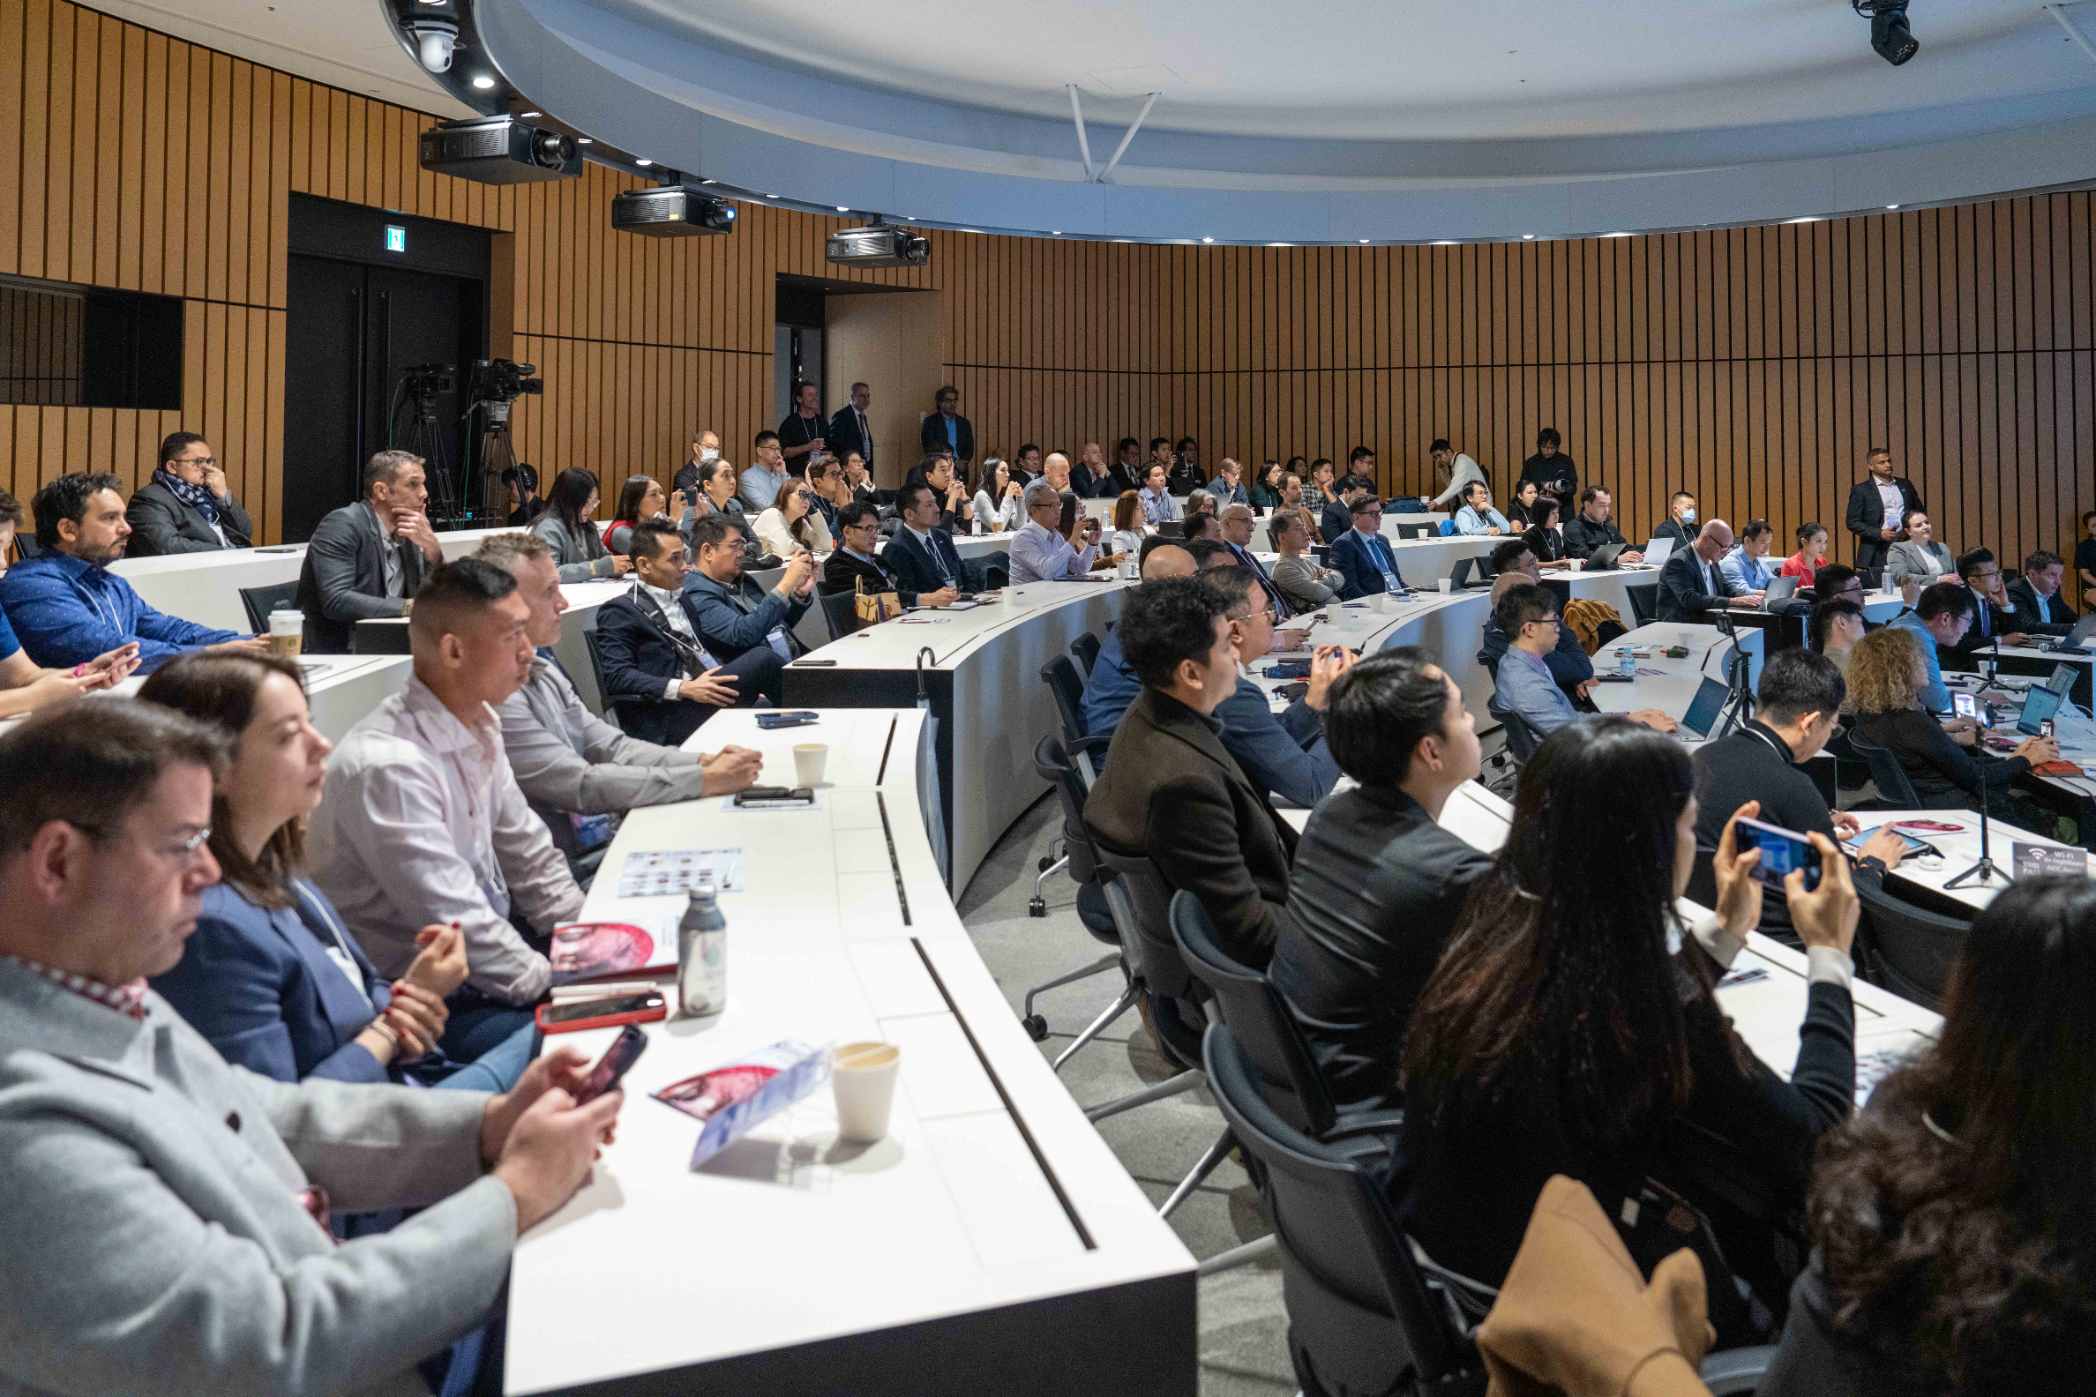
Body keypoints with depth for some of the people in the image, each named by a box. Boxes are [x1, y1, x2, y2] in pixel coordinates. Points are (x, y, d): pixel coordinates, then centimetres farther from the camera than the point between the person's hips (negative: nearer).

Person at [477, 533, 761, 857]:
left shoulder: (542, 669, 11)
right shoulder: (495, 695, -18)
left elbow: (610, 746, 11)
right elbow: (582, 786, -19)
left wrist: (703, 761, -3)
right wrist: (707, 780, -17)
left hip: (607, 836, 8)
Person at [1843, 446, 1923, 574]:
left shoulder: (1905, 484, 14)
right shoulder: (1860, 490, 0)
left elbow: (1919, 510, 23)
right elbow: (1852, 522, -4)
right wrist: (1879, 533, -13)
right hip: (1877, 553, -4)